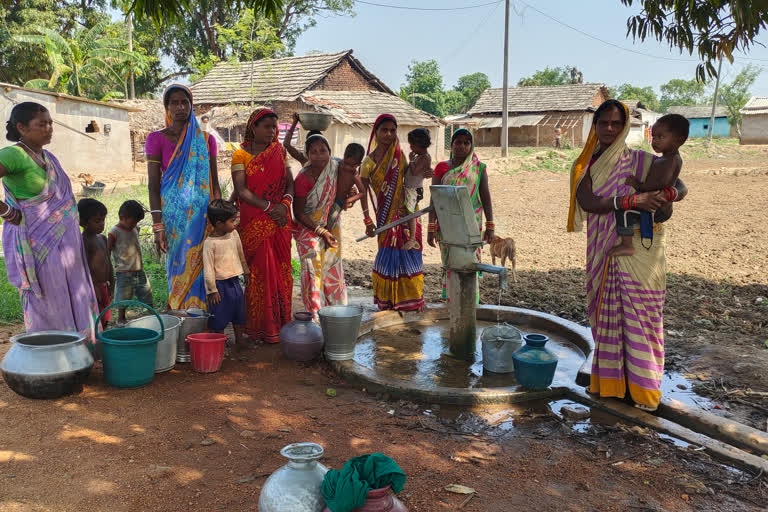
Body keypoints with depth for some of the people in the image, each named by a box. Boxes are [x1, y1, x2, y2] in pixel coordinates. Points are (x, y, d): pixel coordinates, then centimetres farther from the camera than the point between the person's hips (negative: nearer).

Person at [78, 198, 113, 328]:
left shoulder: (102, 239, 15)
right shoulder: (83, 241, -13)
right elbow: (84, 266, -18)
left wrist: (111, 283, 17)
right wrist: (93, 287, -22)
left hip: (103, 287, 9)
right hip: (91, 289, -9)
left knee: (104, 322, 13)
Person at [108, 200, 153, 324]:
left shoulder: (135, 229, 8)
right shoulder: (114, 232, -13)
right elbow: (107, 253, -10)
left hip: (139, 271, 6)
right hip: (124, 273, -6)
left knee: (147, 293, 10)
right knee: (123, 297, 5)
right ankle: (121, 319, 22)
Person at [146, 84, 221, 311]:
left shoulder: (206, 140, 9)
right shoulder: (157, 139, 3)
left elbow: (214, 184, 10)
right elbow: (154, 186, -1)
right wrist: (157, 225, -9)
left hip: (203, 215, 2)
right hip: (173, 213, -2)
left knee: (200, 269, 1)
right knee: (179, 268, 1)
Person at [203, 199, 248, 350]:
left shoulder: (234, 234, 1)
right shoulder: (210, 243, -17)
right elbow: (208, 268, -15)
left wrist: (246, 272, 23)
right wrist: (212, 290, -13)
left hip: (235, 281, 6)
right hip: (220, 285, -6)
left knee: (239, 315, 14)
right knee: (219, 319, 3)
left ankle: (239, 342, 28)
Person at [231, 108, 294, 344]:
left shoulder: (279, 151, 11)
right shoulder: (241, 155, -2)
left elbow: (290, 182, 9)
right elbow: (241, 191, -10)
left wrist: (285, 203, -11)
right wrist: (269, 207, -16)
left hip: (280, 221, 4)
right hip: (254, 223, -4)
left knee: (280, 270, 5)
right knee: (259, 272, -2)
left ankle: (281, 323, 15)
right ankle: (263, 327, 7)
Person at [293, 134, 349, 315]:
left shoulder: (336, 167, -9)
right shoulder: (303, 179, -23)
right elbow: (298, 213, -16)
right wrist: (321, 231, -19)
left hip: (331, 228, 5)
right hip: (309, 230, -5)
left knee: (333, 269, 15)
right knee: (313, 272, -4)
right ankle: (314, 315, 9)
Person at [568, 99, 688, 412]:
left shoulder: (641, 160, 2)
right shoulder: (586, 165, 5)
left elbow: (680, 186, 2)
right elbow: (586, 201, -12)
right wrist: (632, 200, -23)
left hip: (638, 250, -2)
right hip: (603, 253, 2)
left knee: (639, 314, 0)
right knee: (606, 313, 8)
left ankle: (643, 386, 10)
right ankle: (610, 379, 20)